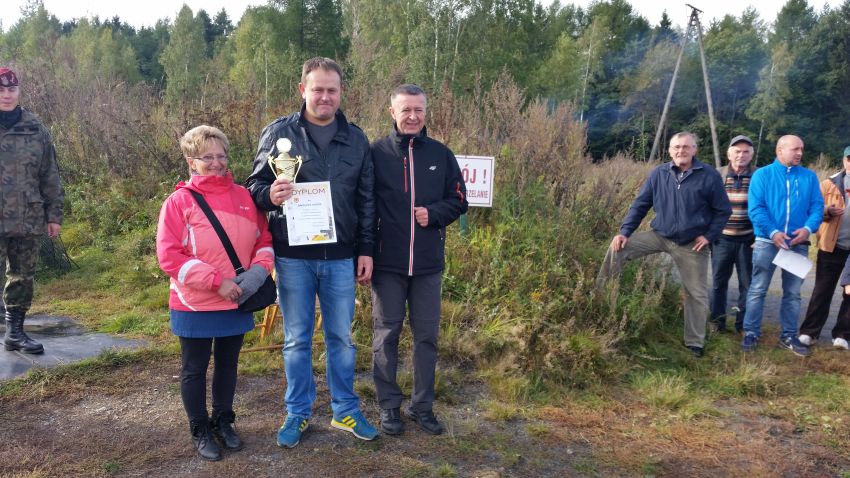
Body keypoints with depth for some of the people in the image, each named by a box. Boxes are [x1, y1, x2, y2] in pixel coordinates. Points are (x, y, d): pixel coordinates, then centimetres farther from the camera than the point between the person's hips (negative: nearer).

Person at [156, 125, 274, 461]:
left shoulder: (243, 197, 2)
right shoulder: (179, 201, -10)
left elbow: (264, 239, 8)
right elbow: (169, 256, -16)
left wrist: (258, 270, -13)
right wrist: (217, 281, -22)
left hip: (237, 304, 4)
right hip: (195, 307, -4)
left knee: (228, 364, 18)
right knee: (194, 370, 11)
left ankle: (223, 422, 36)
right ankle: (200, 431, 29)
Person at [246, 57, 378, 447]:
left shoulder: (356, 139, 6)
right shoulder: (279, 132, 0)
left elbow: (366, 200, 8)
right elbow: (255, 184, 3)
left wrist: (366, 250, 4)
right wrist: (269, 194, -20)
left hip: (340, 258, 2)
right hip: (293, 257, -1)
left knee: (341, 337, 12)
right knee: (297, 340, 10)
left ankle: (345, 411, 27)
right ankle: (298, 413, 26)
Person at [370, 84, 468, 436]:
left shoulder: (441, 154, 4)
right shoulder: (376, 153, -3)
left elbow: (459, 201, 8)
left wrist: (433, 214, -11)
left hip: (428, 264, 2)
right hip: (387, 264, -2)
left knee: (427, 335, 10)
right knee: (386, 334, 8)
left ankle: (422, 405, 24)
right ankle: (389, 405, 22)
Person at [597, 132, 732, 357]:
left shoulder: (709, 176, -10)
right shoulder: (659, 174, -4)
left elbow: (723, 210, -3)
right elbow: (640, 204, -1)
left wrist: (709, 236, -12)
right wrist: (624, 232, -10)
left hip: (692, 245, -2)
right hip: (659, 236, 2)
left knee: (697, 294, 7)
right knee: (618, 248, -15)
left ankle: (695, 342, 23)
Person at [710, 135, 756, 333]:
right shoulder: (717, 175, 2)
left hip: (748, 239, -1)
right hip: (722, 239, 1)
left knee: (747, 283, 7)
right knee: (719, 281, 9)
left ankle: (743, 322, 19)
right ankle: (717, 320, 21)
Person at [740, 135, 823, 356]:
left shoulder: (809, 177, 8)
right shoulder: (762, 174, -1)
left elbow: (817, 206, 1)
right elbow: (755, 208, -9)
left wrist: (808, 228, -18)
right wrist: (773, 232, -21)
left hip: (798, 244, 3)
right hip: (767, 241, -3)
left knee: (793, 293, 11)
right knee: (757, 290, 2)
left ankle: (789, 336, 22)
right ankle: (751, 333, 11)